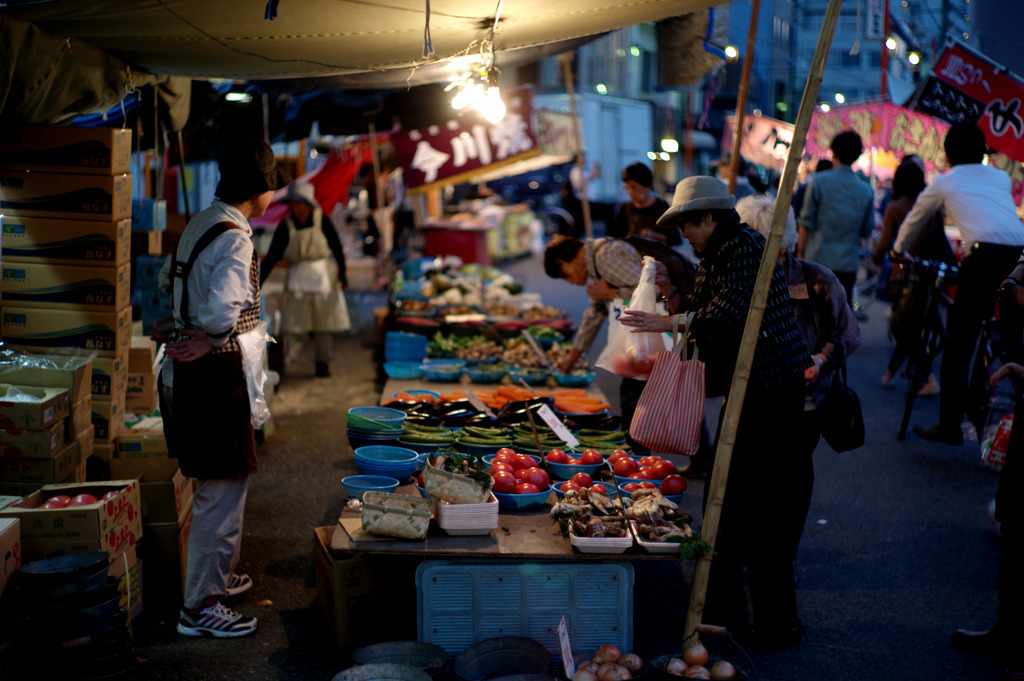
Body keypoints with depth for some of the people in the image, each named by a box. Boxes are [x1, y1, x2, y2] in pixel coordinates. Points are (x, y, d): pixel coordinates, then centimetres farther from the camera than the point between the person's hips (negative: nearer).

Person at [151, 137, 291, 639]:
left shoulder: (200, 224, 10)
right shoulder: (234, 239, -20)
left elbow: (169, 280, 24)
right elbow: (221, 313, -32)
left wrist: (182, 326, 14)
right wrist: (210, 339, -12)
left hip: (190, 372, 10)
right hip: (217, 374, -10)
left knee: (221, 484, 23)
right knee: (223, 489, -2)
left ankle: (217, 575, 38)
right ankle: (200, 606, 5)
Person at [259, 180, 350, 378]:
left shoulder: (321, 220, -7)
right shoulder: (286, 225, -6)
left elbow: (337, 248, 0)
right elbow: (272, 256, -4)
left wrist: (342, 275, -6)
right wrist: (258, 283, -9)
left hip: (322, 274, -1)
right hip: (297, 278, 1)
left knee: (323, 318, 3)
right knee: (296, 323, -6)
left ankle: (322, 362, 13)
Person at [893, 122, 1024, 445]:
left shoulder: (944, 182, 17)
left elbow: (914, 220, 32)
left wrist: (898, 250, 51)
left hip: (983, 259, -4)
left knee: (958, 345, 3)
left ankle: (950, 426, 4)